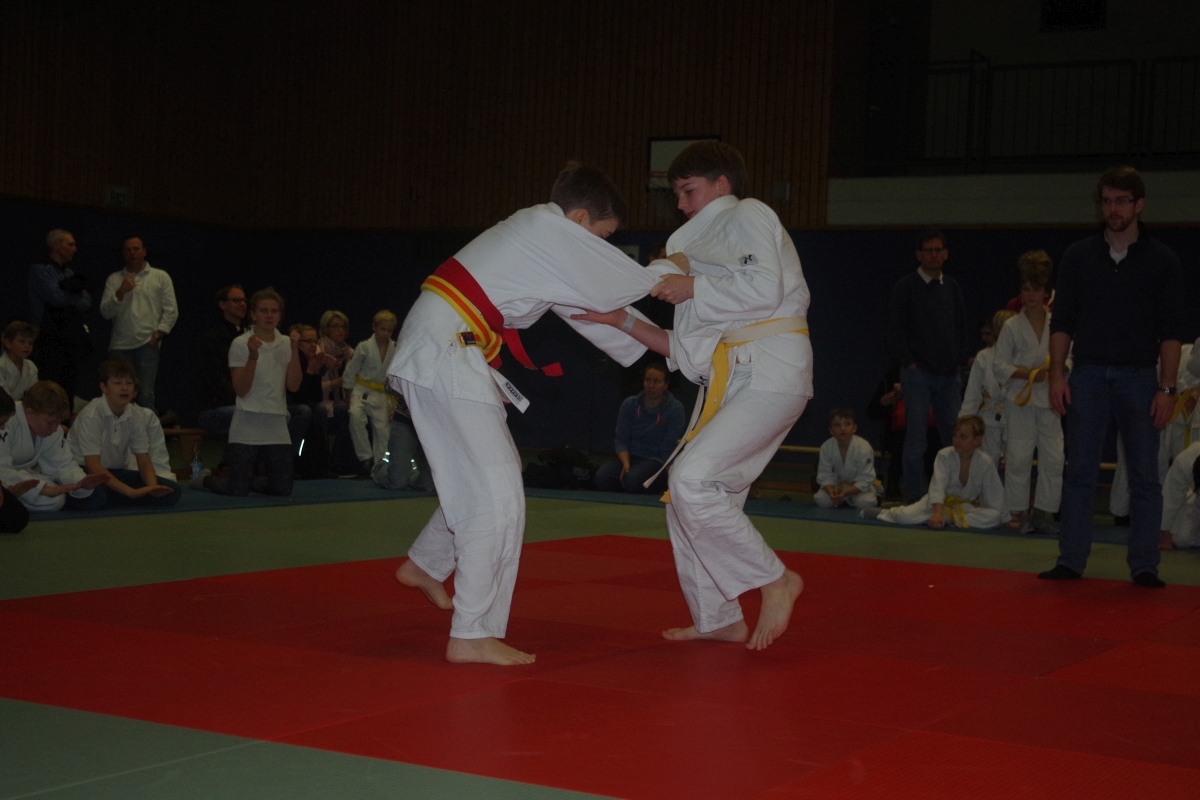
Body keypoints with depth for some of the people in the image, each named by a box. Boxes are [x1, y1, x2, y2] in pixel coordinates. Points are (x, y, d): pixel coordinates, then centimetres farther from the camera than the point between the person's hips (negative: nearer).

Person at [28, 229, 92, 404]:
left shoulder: (70, 273, 18)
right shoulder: (40, 270, -2)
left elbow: (87, 303, 7)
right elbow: (56, 298, -16)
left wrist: (68, 296, -10)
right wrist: (75, 295, 2)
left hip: (73, 339, 7)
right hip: (52, 340, -7)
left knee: (69, 391, 6)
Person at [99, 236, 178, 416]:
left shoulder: (161, 277, 11)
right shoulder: (114, 279, 14)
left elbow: (171, 311, 6)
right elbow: (105, 312, 5)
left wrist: (157, 335, -4)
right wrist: (120, 293, -8)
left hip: (147, 345, -2)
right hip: (120, 345, 2)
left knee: (146, 395, -10)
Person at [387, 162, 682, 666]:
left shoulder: (535, 231, 19)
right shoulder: (555, 231, -11)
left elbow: (589, 309, 25)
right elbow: (628, 285, -8)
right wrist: (673, 268, 11)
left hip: (439, 352, 10)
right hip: (444, 355, -10)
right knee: (497, 494, -10)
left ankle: (425, 564, 38)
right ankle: (472, 635, -6)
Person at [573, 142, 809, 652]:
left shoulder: (747, 216, 3)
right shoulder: (703, 242, 27)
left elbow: (765, 288, -18)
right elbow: (688, 352, 18)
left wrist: (693, 288, -9)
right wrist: (621, 320, 12)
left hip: (771, 374, -10)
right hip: (730, 381, 10)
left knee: (692, 480, -22)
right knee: (687, 496, 10)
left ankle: (775, 581, -9)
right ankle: (719, 620, 21)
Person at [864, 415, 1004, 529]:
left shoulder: (985, 463, -13)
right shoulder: (944, 456, -16)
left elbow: (994, 495, -7)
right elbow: (937, 485, -27)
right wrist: (937, 513, -40)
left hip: (967, 506, 1)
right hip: (940, 502, -1)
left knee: (994, 518, -28)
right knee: (904, 517, -24)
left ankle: (950, 519, -25)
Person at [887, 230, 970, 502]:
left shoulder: (952, 288, 15)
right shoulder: (906, 287, 1)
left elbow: (961, 328, 20)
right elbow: (895, 330, -2)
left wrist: (959, 360, 7)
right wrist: (908, 363, -9)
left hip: (948, 374, 5)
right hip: (918, 372, -5)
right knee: (916, 437, -6)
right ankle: (914, 498, -1)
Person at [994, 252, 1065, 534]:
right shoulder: (1012, 326, -1)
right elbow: (999, 364, -2)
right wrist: (1027, 374, -14)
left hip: (1049, 399, 2)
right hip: (1020, 399, -2)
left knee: (1054, 459, 0)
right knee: (1019, 458, -2)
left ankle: (1046, 514, 9)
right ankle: (1019, 513, 8)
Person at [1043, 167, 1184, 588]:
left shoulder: (1161, 261, 2)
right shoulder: (1078, 257, 7)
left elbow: (1170, 331, 0)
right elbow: (1061, 321, 6)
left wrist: (1167, 388, -7)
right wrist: (1057, 374, -3)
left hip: (1139, 378, -1)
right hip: (1088, 375, 1)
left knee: (1145, 476, 1)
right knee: (1079, 472, 1)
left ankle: (1143, 566, 8)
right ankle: (1070, 561, 6)